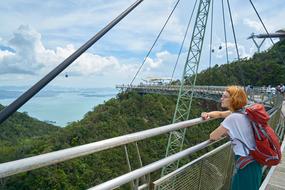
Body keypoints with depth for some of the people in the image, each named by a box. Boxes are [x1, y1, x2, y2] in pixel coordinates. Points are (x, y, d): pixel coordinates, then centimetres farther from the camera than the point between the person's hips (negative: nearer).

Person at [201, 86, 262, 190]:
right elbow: (220, 114, 18)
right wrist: (208, 114, -1)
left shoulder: (233, 118, -25)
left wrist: (224, 132, 4)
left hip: (246, 165, -8)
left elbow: (213, 136, -17)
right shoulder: (240, 112, 2)